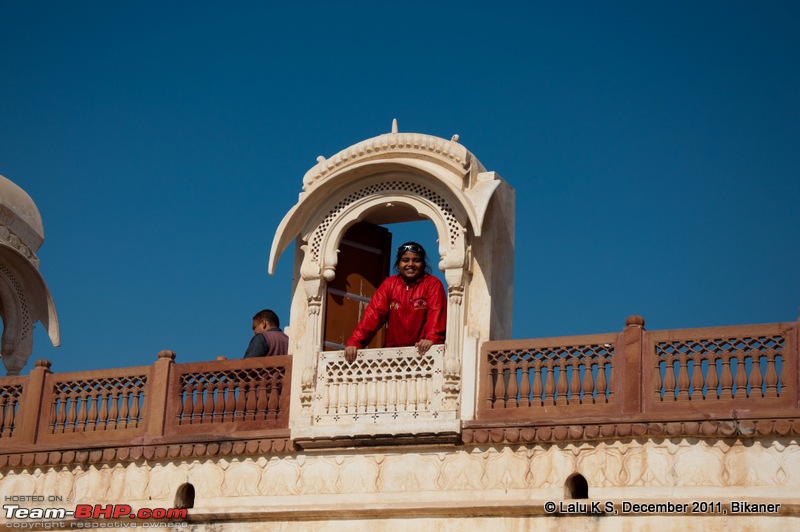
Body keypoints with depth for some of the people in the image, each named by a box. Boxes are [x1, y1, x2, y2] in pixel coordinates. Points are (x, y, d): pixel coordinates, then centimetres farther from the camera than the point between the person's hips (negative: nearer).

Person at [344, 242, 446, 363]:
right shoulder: (389, 284, 10)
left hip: (423, 351, -3)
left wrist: (431, 338, -32)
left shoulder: (433, 284, 2)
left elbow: (436, 312, -13)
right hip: (393, 351, 3)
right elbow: (374, 312, 0)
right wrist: (354, 342, -13)